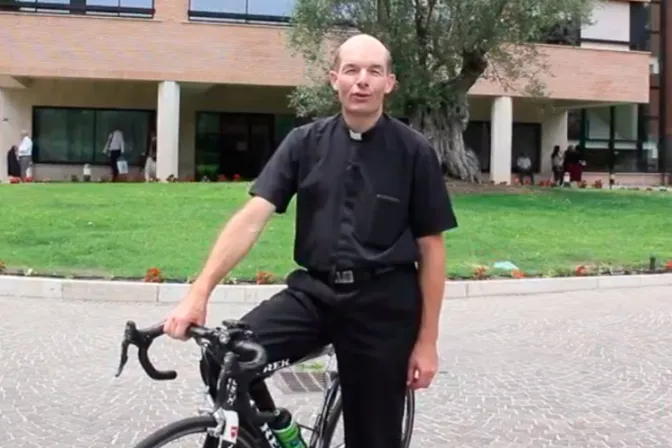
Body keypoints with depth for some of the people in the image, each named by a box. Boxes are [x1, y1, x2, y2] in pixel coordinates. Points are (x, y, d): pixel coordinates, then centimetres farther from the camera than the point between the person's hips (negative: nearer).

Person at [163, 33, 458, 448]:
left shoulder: (414, 151, -4)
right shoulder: (305, 142, 1)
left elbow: (431, 249, -1)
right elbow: (253, 216, -8)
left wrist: (427, 340, -3)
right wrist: (199, 292, -19)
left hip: (383, 305, -1)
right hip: (314, 291, 2)